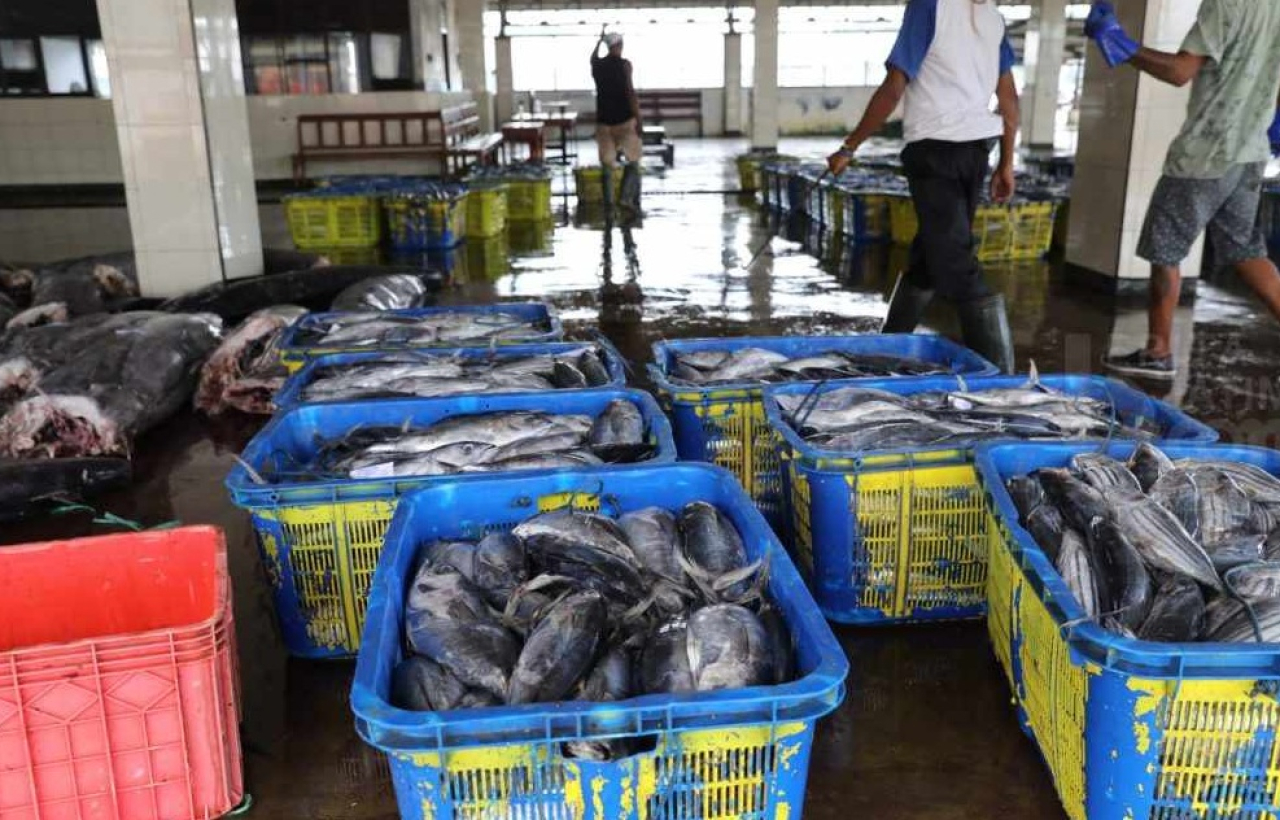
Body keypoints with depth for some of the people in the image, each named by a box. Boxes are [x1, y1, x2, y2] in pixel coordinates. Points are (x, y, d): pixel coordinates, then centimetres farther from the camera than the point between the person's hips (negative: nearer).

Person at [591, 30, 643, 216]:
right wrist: (638, 119, -12)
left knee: (606, 163, 6)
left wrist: (599, 40, 47)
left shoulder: (597, 65, 7)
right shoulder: (624, 64, -8)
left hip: (604, 120, 4)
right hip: (625, 119, -4)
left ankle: (608, 202, 1)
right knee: (632, 159, 7)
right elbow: (630, 92, -15)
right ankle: (627, 197, -8)